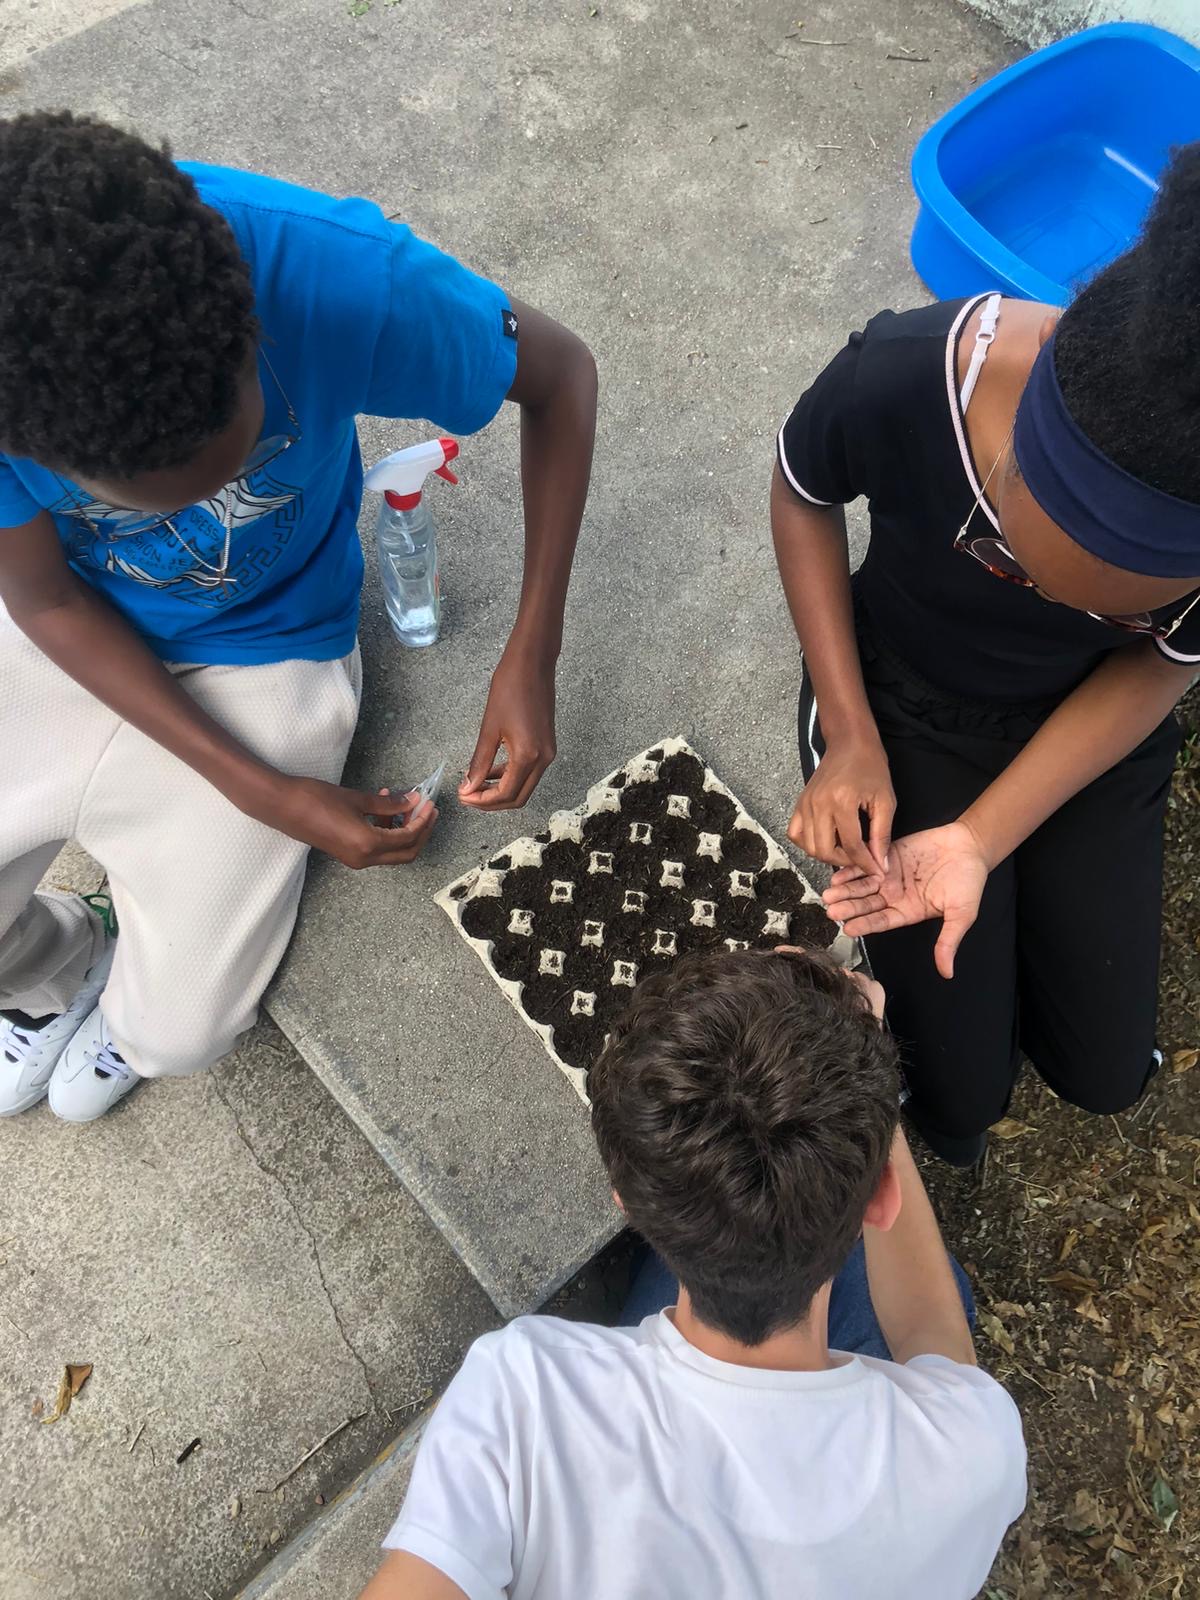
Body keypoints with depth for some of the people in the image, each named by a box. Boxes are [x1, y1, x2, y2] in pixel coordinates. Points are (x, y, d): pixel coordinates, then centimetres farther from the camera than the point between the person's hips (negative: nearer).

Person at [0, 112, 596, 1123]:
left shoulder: (336, 272, -35)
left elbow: (561, 376, -17)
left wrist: (532, 657, -23)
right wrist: (259, 792, -23)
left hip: (253, 655, -1)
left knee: (183, 1029, -5)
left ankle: (126, 1009, 34)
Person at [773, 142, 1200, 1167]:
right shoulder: (901, 380, -36)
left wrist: (978, 840, -26)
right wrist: (850, 734, -19)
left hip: (1093, 725, 2)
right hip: (907, 703, -1)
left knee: (1105, 1073, 11)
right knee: (966, 1093, -3)